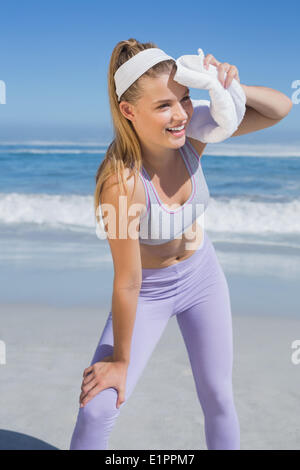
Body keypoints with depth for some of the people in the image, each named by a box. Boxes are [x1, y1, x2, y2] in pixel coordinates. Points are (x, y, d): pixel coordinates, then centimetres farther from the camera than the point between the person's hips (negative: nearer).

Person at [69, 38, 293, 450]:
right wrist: (121, 360, -15)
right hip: (149, 290, -4)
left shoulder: (191, 133, -21)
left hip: (203, 277, 4)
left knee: (219, 398, 14)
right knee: (97, 409, -7)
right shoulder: (121, 181, -35)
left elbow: (281, 108, -14)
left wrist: (231, 89, -34)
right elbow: (128, 283, -27)